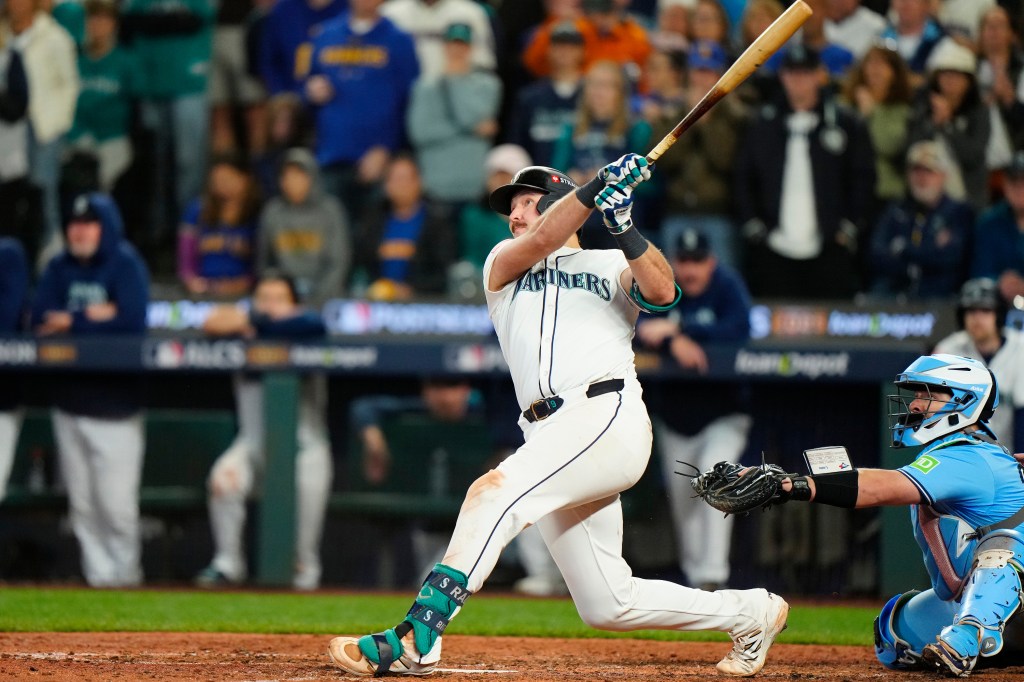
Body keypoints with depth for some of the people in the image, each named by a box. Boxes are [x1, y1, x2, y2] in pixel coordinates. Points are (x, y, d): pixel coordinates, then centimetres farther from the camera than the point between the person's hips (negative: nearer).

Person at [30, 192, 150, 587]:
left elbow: (132, 322, -16)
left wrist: (70, 324, -10)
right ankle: (98, 570, 10)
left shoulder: (126, 265, -4)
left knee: (115, 500, -6)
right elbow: (40, 322, 1)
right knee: (81, 499, 3)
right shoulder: (59, 269, 10)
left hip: (115, 402, -4)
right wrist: (93, 318, -11)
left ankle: (125, 567, 8)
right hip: (69, 402, 4)